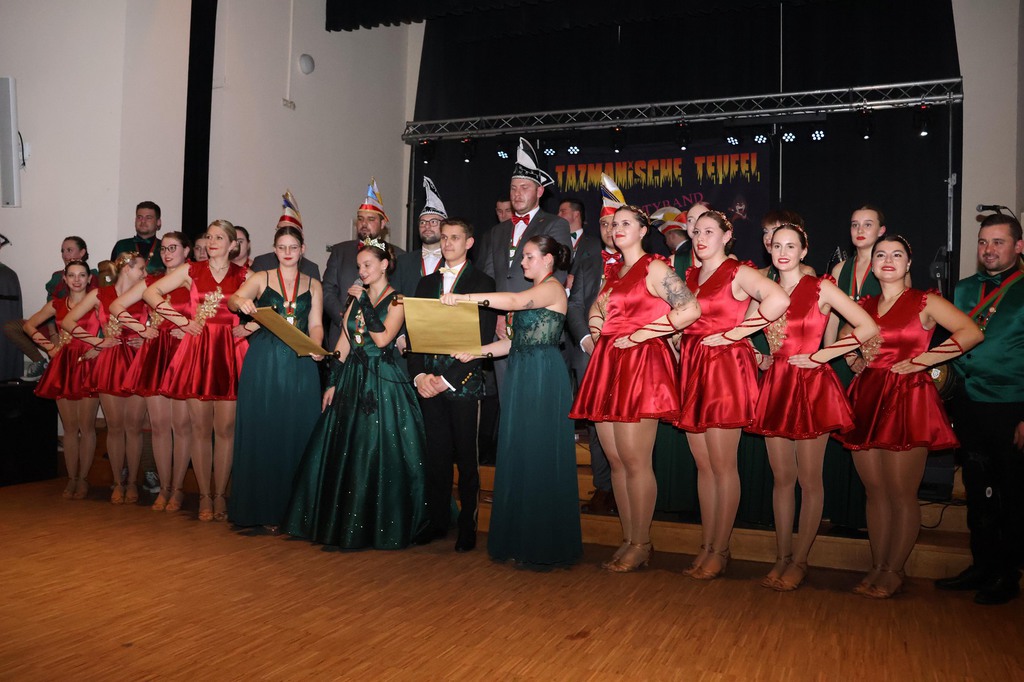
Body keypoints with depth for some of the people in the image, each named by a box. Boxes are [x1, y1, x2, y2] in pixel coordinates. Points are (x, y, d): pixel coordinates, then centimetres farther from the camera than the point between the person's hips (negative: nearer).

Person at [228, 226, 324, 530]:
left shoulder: (313, 285, 14)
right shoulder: (261, 279, 9)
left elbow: (315, 325, 8)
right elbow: (235, 299, -8)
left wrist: (316, 347, -13)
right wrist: (241, 302, -32)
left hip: (300, 366, 1)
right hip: (264, 365, -1)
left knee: (296, 433, -1)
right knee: (261, 432, -1)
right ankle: (262, 508, 8)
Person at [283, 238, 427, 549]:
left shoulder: (397, 301, -5)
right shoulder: (357, 298, 14)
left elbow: (382, 339, -19)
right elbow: (344, 342, 12)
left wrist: (364, 301, -15)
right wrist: (333, 383, 6)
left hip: (383, 384, -6)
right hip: (353, 381, 6)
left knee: (378, 454, -4)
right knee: (343, 454, 8)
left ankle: (380, 526, 8)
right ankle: (342, 521, 20)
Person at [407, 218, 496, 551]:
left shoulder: (483, 283, 0)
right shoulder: (426, 283, 16)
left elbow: (483, 339, -8)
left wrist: (448, 379, -12)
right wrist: (419, 375, -3)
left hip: (464, 383, -4)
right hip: (429, 382, 4)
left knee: (466, 456, 1)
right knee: (435, 455, 8)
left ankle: (467, 527, 11)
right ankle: (437, 521, 20)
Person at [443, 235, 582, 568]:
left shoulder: (553, 288, -5)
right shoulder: (533, 292, 22)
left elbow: (514, 301, -24)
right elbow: (513, 341, 18)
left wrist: (463, 297, -27)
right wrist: (474, 352, 6)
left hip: (544, 377, -9)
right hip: (521, 376, 9)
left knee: (540, 456, -5)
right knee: (518, 455, 8)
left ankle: (545, 545, 4)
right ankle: (520, 539, 15)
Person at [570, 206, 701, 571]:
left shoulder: (654, 268, -3)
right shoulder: (612, 271, 20)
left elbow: (691, 310, -14)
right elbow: (597, 308, 36)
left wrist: (643, 333, -12)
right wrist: (595, 322, 13)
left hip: (640, 363, -8)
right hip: (608, 364, 8)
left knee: (635, 461, -7)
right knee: (615, 461, 8)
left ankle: (641, 544, 6)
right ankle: (628, 541, 17)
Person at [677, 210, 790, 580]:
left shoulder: (739, 273, -5)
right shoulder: (690, 276, 16)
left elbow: (779, 300, -22)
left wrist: (736, 331, -17)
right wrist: (680, 343, 11)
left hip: (726, 368, -7)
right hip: (692, 369, 7)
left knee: (722, 465, -2)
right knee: (703, 465, 9)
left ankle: (720, 550, 8)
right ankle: (706, 547, 17)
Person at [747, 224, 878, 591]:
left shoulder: (821, 288, -3)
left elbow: (868, 327, -9)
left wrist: (823, 354, -11)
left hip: (811, 386, -4)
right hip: (775, 386, 5)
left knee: (809, 480, 3)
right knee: (782, 478, 9)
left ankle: (800, 561, 14)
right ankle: (782, 557, 19)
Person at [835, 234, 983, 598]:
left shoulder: (925, 302, 0)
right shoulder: (865, 305, 14)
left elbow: (972, 332, -10)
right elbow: (842, 339, 30)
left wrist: (923, 360, -12)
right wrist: (855, 360, 10)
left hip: (908, 400, -5)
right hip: (867, 400, 5)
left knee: (901, 494, -2)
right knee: (875, 492, 8)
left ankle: (894, 571, 10)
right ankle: (877, 567, 17)